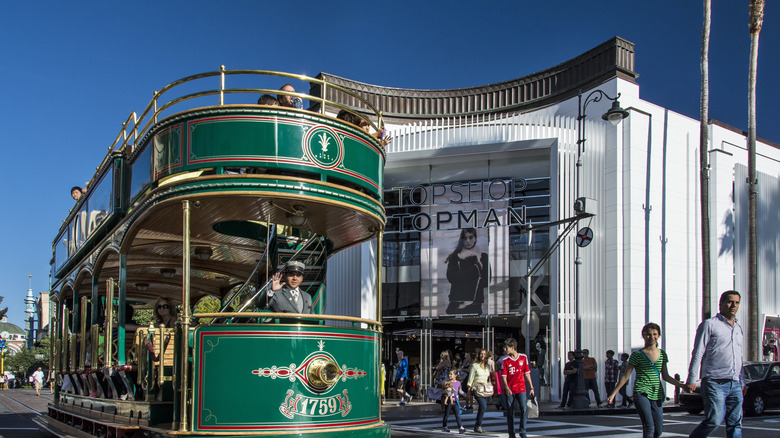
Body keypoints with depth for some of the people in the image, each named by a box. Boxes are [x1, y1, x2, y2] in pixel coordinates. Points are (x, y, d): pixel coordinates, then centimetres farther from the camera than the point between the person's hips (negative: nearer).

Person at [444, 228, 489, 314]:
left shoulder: (483, 257, 7)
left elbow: (485, 281, 1)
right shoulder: (455, 256, 7)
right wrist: (475, 268, -8)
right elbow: (450, 277, -7)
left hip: (475, 303, 0)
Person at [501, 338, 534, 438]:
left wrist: (531, 387, 8)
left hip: (521, 388, 0)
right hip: (509, 390, 0)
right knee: (510, 413, 4)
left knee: (523, 409, -14)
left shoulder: (523, 357, 4)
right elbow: (503, 376, -3)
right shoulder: (505, 361, 1)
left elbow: (527, 373, 9)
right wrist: (507, 388, -18)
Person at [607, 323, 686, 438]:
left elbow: (665, 376, 19)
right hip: (641, 393, -5)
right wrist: (613, 393, -1)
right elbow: (626, 376, 2)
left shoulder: (662, 354, 11)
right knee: (649, 427, -15)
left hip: (657, 394, 5)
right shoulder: (637, 355, -1)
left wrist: (682, 385, 8)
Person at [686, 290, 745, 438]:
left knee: (735, 423, 2)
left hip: (735, 384, 6)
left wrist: (742, 382, 22)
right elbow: (698, 353, -6)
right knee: (714, 420, -14)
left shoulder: (738, 329, 20)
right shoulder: (709, 325, -1)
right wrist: (691, 380, -12)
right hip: (715, 382, -6)